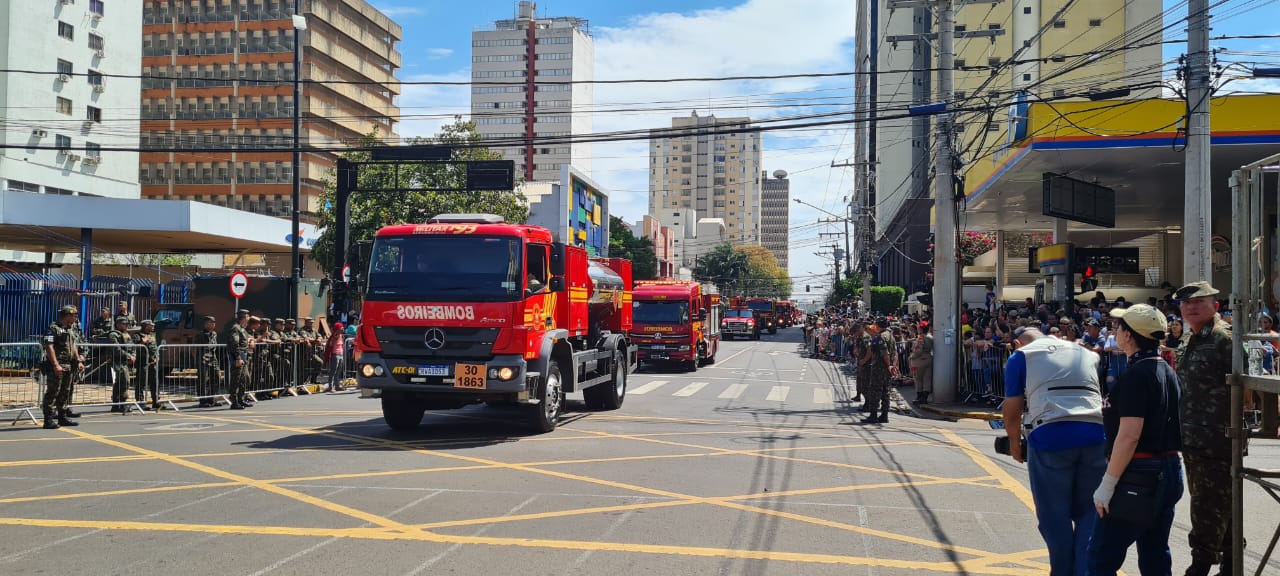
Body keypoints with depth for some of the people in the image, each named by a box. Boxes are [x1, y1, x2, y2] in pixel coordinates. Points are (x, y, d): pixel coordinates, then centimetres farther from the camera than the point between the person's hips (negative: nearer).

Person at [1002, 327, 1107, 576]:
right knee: (1089, 514, 12)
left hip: (1050, 436, -3)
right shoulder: (1087, 354, 27)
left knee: (1054, 516, 8)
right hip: (1096, 436, 4)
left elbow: (1012, 411, 10)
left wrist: (1015, 444, 24)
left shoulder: (1021, 356, 14)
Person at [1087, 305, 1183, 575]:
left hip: (1138, 478, -10)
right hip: (1168, 471, 10)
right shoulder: (1167, 371, 13)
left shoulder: (1136, 375, -17)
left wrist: (1107, 484, -19)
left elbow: (1129, 436, -23)